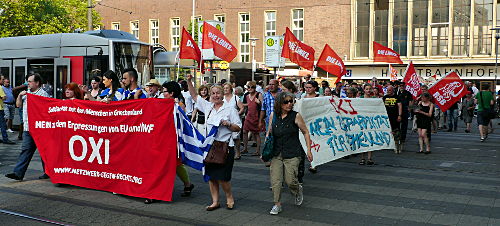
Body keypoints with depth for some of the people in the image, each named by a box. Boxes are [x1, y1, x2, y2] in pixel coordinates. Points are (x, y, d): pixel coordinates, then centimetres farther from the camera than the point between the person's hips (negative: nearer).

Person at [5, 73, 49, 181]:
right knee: (26, 150, 3)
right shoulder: (27, 93, 17)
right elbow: (18, 104, 21)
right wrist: (20, 95, 6)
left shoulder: (43, 94, -8)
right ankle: (18, 173, 1)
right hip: (27, 128, 7)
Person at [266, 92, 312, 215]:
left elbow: (305, 132, 1)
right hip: (276, 154, 3)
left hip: (292, 154, -3)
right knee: (275, 180, 0)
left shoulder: (295, 116, -7)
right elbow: (269, 132, 16)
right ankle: (277, 204, 15)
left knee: (290, 181, -2)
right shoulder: (273, 115, 2)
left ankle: (298, 191, 32)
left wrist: (309, 150, -1)